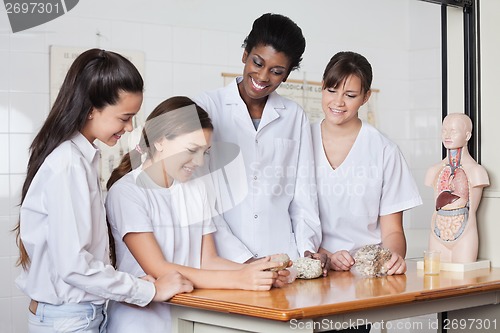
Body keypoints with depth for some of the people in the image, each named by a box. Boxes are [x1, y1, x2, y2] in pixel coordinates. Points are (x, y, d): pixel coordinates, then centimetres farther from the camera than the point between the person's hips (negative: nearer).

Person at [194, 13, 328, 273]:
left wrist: (307, 247, -2)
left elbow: (303, 192, 14)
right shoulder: (206, 107, 3)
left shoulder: (295, 117, 15)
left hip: (283, 259, 2)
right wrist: (242, 259, -12)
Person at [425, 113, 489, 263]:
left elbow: (471, 211, -2)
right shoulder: (435, 170, 11)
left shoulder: (475, 170, -4)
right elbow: (437, 208, 13)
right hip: (437, 234, 4)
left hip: (463, 234, -4)